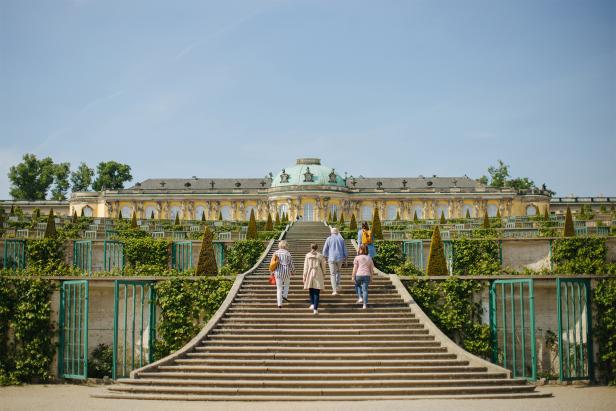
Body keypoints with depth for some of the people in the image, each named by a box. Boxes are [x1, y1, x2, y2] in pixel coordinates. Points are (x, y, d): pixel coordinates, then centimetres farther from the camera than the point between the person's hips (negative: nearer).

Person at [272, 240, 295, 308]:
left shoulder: (276, 253, 1)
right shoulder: (288, 253, -5)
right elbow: (291, 264, -3)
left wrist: (273, 272, 13)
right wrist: (293, 271, 14)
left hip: (278, 272, 2)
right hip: (286, 271, -2)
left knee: (279, 288, 8)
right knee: (287, 283, 29)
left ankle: (279, 304, 4)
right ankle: (285, 295, 12)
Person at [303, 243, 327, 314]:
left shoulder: (307, 256, 0)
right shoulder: (320, 256, -1)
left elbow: (305, 267, 0)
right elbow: (323, 267, 3)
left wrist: (304, 276, 4)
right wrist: (323, 274, 17)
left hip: (309, 275, 1)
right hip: (318, 275, -1)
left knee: (311, 291, 20)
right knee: (316, 293, 1)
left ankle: (312, 304, 9)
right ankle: (315, 309, -3)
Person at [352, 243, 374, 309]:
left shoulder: (357, 258, 3)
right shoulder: (369, 258, 13)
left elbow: (355, 268, -3)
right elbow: (372, 269, 14)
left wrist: (353, 277, 1)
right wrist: (371, 278, 21)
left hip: (359, 274, -2)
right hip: (366, 275, 2)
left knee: (357, 285, 25)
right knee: (365, 289, 2)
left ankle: (360, 298, 9)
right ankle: (365, 304, -2)